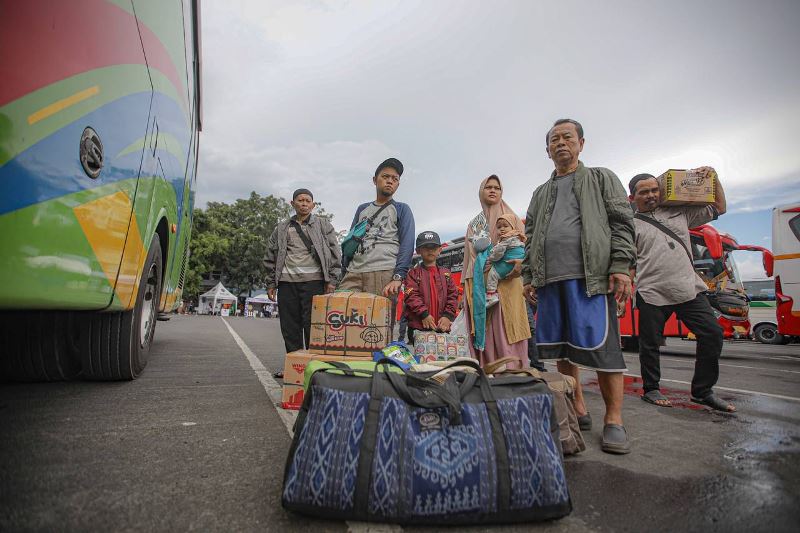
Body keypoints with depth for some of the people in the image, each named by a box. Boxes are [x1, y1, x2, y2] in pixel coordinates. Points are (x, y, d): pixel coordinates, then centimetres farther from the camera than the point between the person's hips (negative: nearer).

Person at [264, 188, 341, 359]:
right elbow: (271, 257, 18)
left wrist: (331, 280, -4)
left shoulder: (323, 225, 10)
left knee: (313, 325, -5)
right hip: (287, 282, 3)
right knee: (289, 327, 6)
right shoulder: (281, 228, 18)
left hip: (313, 281, -3)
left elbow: (334, 253, 4)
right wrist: (271, 283, 12)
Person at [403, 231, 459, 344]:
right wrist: (424, 314, -16)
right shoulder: (413, 273, 4)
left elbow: (453, 296, 7)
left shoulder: (446, 274, 13)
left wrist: (447, 316, -6)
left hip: (442, 325, 3)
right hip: (419, 326, -2)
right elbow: (412, 296, -7)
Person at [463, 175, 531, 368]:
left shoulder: (511, 218, 13)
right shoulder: (473, 224, 22)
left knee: (506, 330, -9)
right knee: (483, 332, -1)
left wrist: (521, 261, -21)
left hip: (505, 281, -3)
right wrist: (466, 286, 10)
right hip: (479, 283, 3)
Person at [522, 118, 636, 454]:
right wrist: (529, 276, 10)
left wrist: (620, 267, -10)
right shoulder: (541, 193, 23)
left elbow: (621, 223, 2)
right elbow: (530, 238, 20)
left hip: (591, 275, -4)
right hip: (550, 278, 5)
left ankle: (613, 420, 4)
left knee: (601, 346, -8)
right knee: (561, 348, 6)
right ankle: (578, 410, 18)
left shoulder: (601, 178, 13)